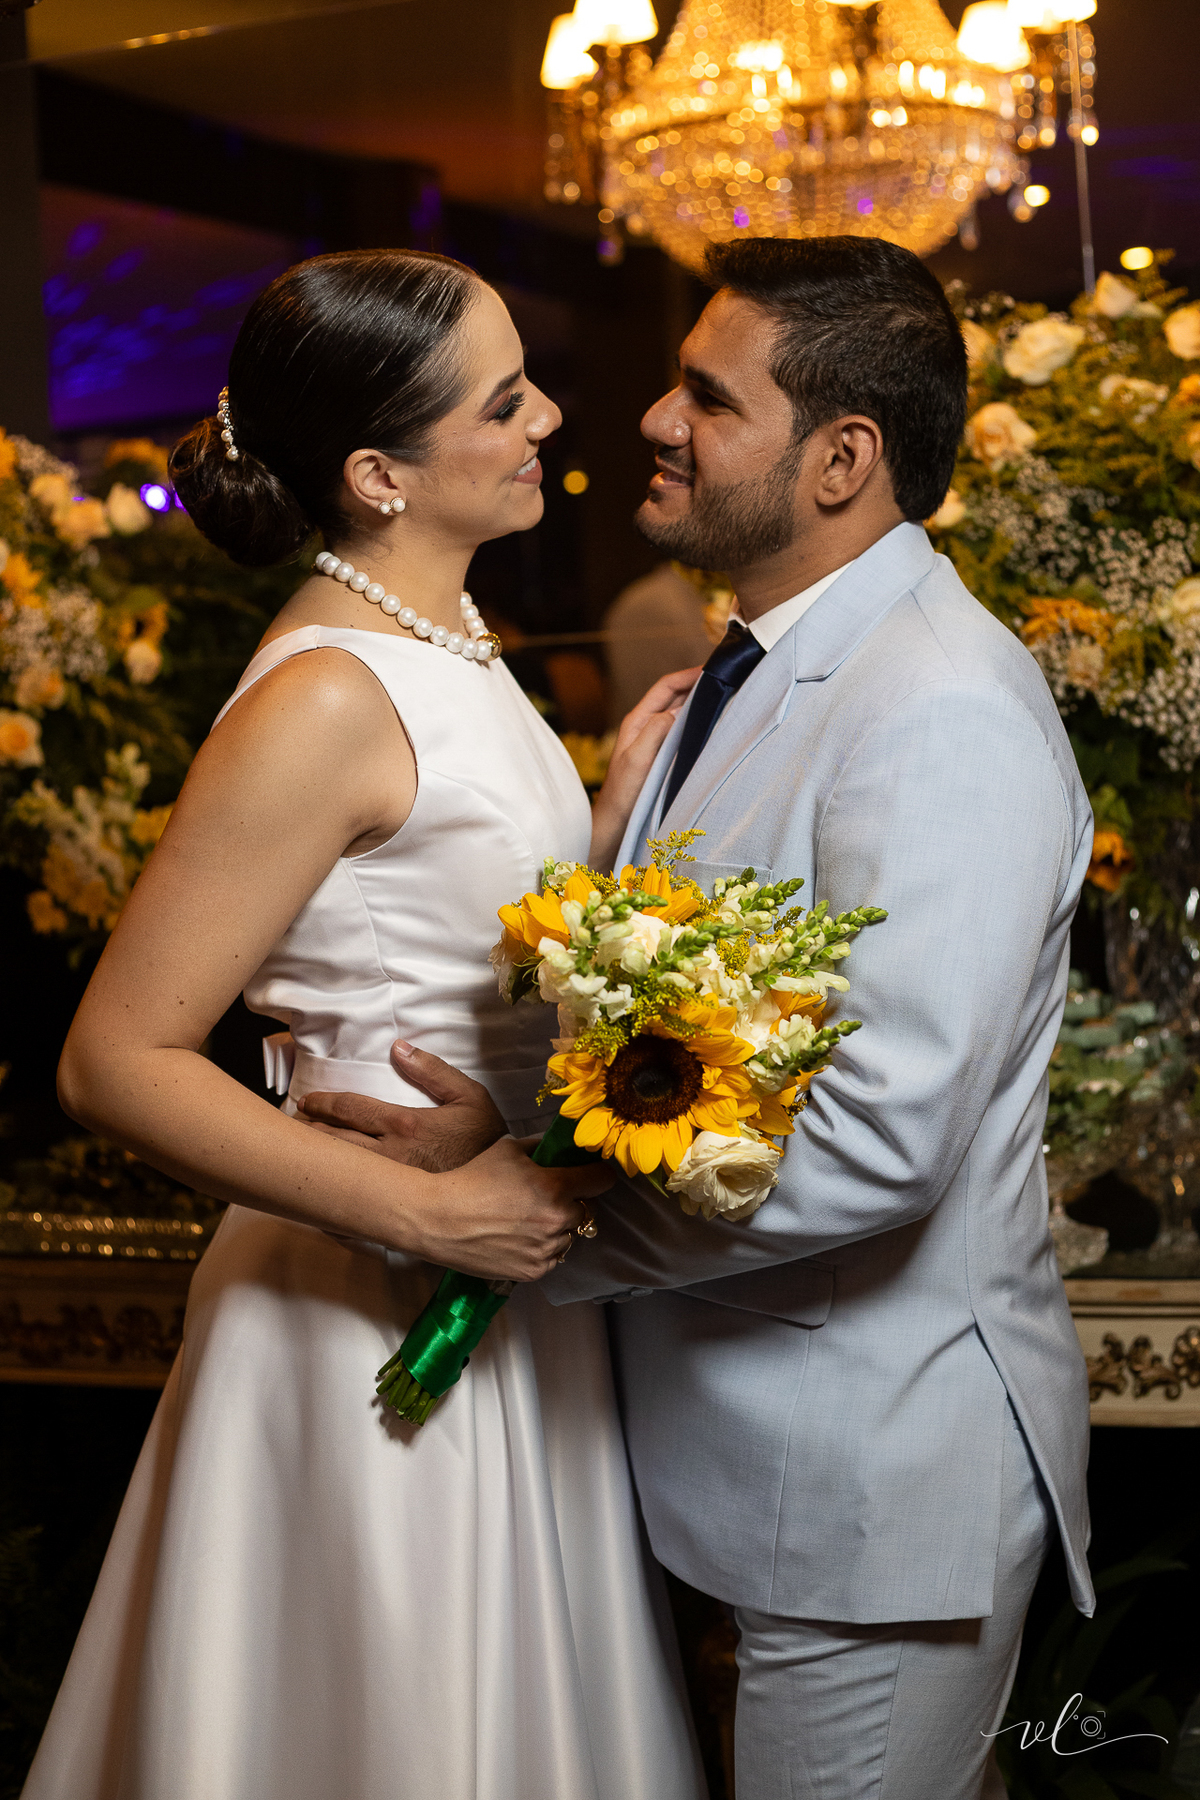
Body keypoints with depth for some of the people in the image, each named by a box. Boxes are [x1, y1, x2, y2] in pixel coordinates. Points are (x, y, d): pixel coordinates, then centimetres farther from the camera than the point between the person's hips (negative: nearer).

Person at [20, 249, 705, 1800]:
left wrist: (615, 806, 4)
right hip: (388, 1313, -9)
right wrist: (430, 1215, -24)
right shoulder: (324, 702, -22)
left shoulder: (445, 644, 6)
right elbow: (116, 1062, -23)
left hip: (513, 1269, 9)